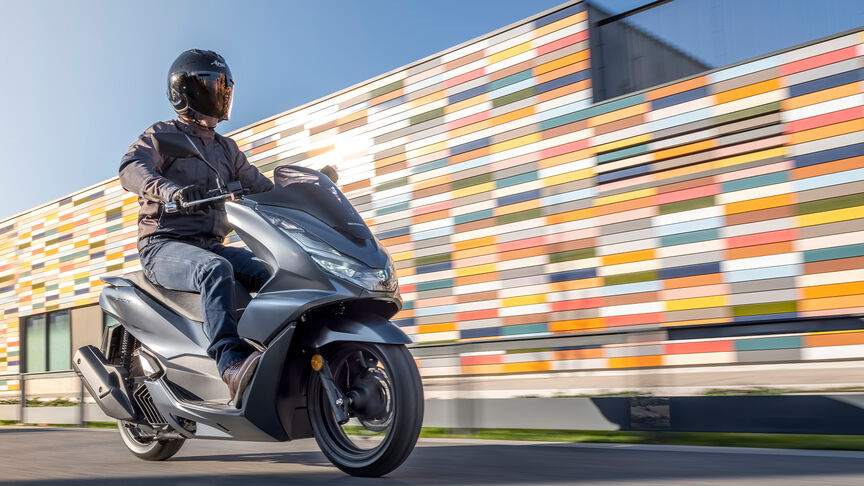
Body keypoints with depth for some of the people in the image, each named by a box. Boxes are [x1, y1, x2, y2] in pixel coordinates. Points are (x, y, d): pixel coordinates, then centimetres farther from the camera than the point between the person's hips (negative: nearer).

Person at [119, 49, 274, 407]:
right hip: (164, 246, -6)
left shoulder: (226, 149, 24)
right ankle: (232, 367, -52)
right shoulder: (162, 134, 4)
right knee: (215, 269, -39)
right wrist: (170, 190, -39)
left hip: (211, 245, 6)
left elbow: (260, 187, 20)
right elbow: (131, 169, -16)